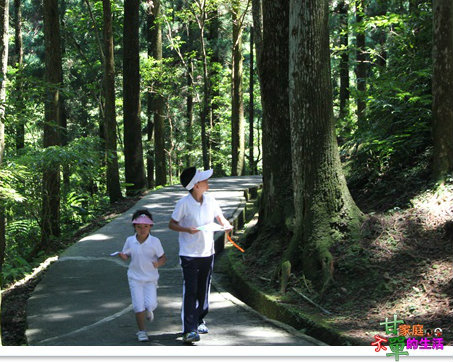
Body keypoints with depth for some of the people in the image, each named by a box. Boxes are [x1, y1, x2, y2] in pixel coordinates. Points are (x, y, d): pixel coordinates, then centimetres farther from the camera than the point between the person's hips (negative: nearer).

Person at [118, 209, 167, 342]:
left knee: (151, 304, -11)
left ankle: (149, 310, 28)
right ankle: (141, 331, 14)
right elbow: (126, 256, 8)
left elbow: (163, 257, -4)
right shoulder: (130, 241, -5)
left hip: (150, 278, -1)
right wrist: (122, 256, -15)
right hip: (135, 278, 1)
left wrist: (159, 263, -25)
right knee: (138, 306, -2)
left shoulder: (155, 241, -9)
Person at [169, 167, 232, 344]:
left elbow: (221, 218, 15)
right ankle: (189, 330, -8)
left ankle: (199, 321, 33)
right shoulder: (184, 203, -12)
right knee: (190, 291, -9)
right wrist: (187, 229, -22)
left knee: (204, 290, 14)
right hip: (189, 254, -5)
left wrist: (226, 225, -8)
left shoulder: (210, 199, 3)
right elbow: (172, 224, -5)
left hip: (207, 253, 5)